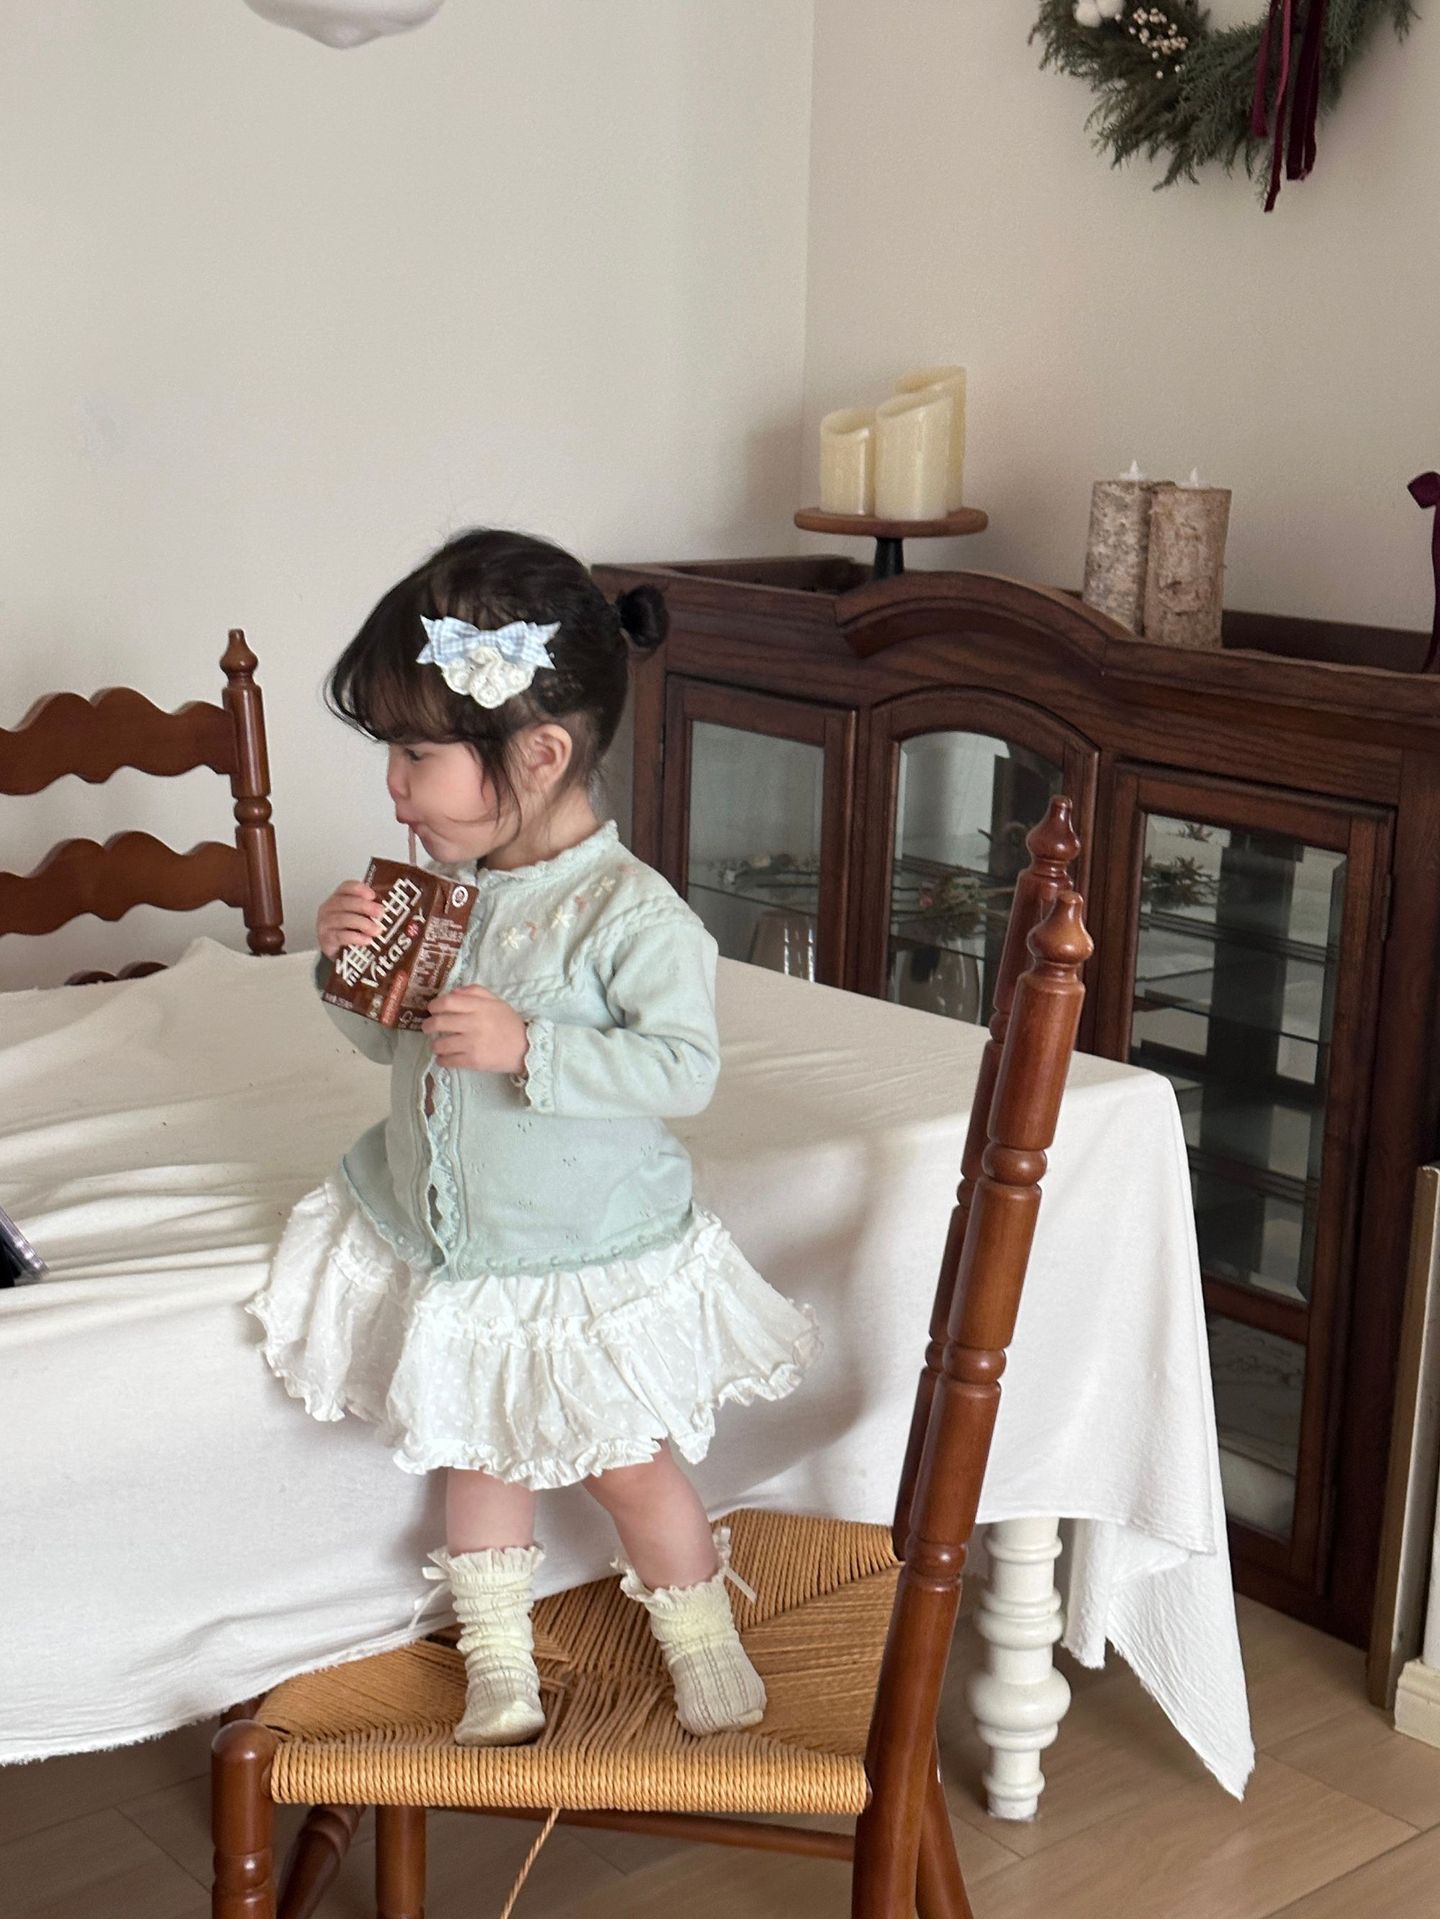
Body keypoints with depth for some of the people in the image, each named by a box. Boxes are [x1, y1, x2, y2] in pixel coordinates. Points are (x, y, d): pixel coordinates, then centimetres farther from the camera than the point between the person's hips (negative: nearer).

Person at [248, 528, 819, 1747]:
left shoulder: (629, 913, -25)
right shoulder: (441, 885, -4)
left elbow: (685, 1068, -26)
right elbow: (390, 1042, 7)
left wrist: (526, 1047, -34)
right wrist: (352, 967, -14)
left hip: (590, 1263, -6)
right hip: (439, 1244, 6)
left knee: (628, 1461, 8)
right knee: (475, 1453, 17)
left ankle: (702, 1642, 32)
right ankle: (495, 1658, 35)